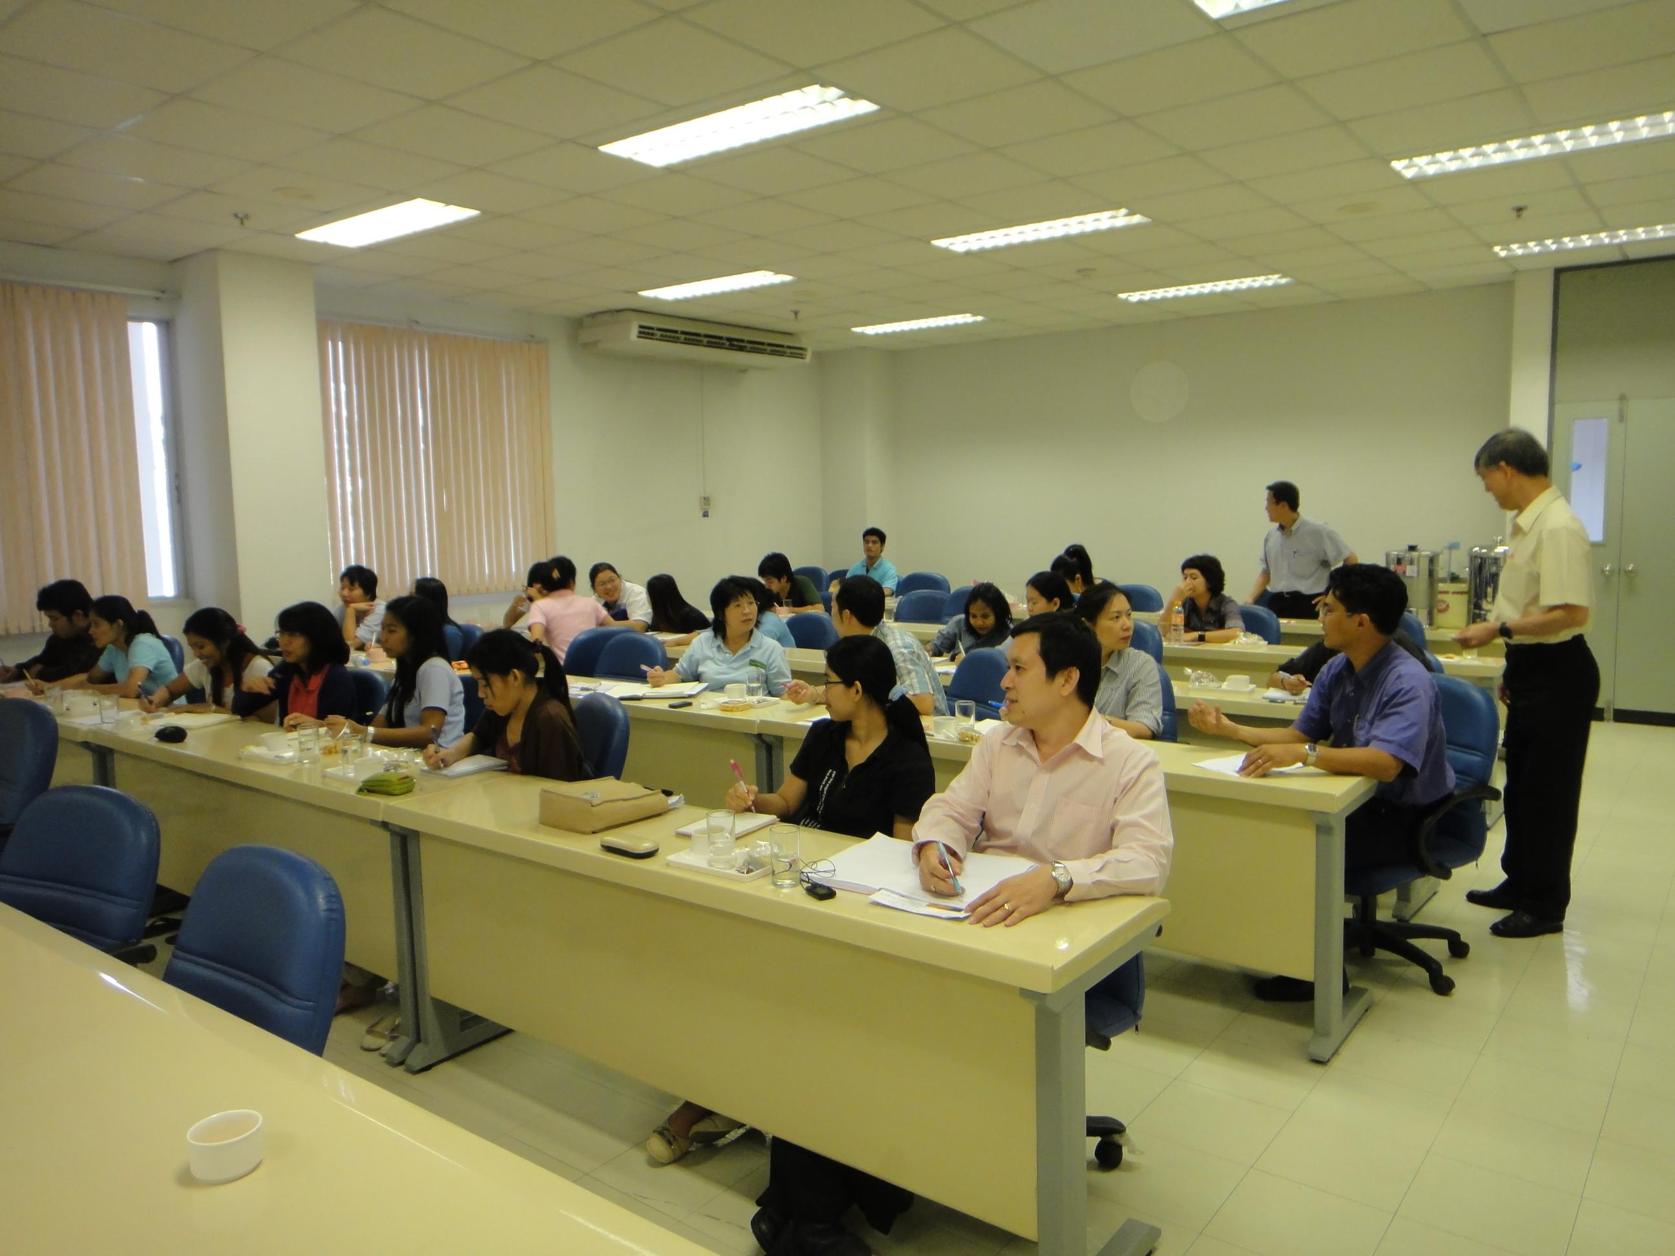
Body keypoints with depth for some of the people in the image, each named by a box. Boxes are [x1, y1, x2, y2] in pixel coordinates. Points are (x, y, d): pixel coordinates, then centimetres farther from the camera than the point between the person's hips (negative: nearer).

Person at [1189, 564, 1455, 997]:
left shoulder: (1407, 682, -23)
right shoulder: (1336, 670, 3)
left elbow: (1385, 763, -38)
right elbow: (1299, 734, 10)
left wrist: (1302, 753, -45)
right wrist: (1230, 729, 2)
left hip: (1405, 816, -8)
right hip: (1356, 798, 8)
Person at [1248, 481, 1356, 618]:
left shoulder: (1318, 532, -5)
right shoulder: (1270, 537, 11)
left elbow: (1351, 560, -2)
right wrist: (1250, 599, 5)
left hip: (1308, 605, -5)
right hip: (1276, 604, 5)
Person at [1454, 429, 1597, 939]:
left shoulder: (1558, 528, -22)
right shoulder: (1530, 524, 8)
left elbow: (1570, 613, -28)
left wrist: (1498, 629, -23)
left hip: (1557, 672, -10)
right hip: (1531, 668, 10)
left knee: (1547, 791, 3)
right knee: (1521, 785, 19)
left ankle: (1544, 905, 17)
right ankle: (1520, 883, 34)